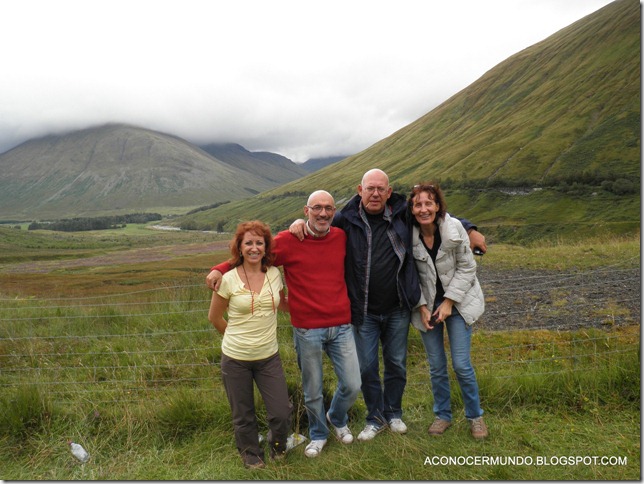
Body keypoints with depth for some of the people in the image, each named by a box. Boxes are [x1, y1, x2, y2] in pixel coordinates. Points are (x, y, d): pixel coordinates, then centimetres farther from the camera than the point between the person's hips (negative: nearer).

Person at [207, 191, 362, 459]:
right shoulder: (288, 241, -8)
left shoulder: (341, 237, 2)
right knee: (312, 391, 12)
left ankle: (337, 419, 42)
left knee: (352, 386, 8)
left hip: (341, 326, 3)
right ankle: (318, 434, 42)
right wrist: (220, 269, -16)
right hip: (307, 329, -3)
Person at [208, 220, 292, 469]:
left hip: (268, 357, 2)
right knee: (244, 417, 14)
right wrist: (237, 337, 9)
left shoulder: (274, 274, -2)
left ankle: (277, 446, 37)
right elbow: (214, 317, 2)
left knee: (282, 413, 2)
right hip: (235, 359, -2)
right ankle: (251, 455, 45)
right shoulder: (228, 279, -12)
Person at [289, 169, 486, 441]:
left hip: (398, 309, 2)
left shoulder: (402, 213, -4)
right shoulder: (346, 220, -8)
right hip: (364, 312, -1)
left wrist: (470, 230, 7)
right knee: (367, 367, 8)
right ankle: (376, 419, 32)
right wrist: (300, 222, -14)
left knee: (396, 364, 16)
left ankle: (393, 413, 40)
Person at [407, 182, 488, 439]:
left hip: (457, 303, -1)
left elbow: (467, 268, -7)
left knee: (462, 365, -1)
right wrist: (421, 306, -8)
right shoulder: (408, 235, -12)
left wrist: (449, 302, -11)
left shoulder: (454, 228, -14)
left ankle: (475, 416, 24)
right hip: (426, 307, 1)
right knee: (436, 367, 8)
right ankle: (442, 415, 31)